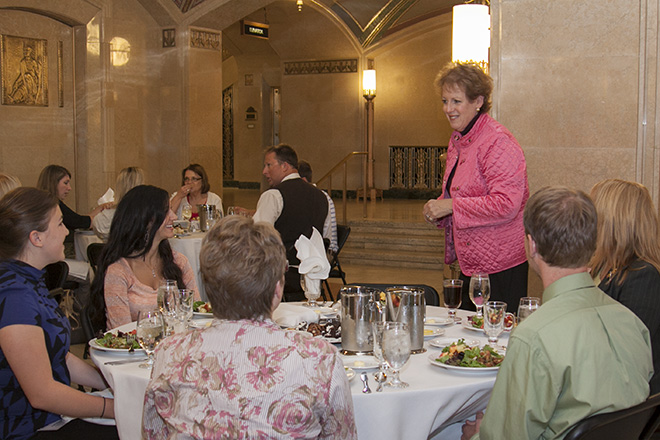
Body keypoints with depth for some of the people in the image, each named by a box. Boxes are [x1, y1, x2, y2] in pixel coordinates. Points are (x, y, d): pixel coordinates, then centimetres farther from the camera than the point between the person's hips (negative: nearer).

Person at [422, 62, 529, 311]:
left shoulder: (498, 143, -17)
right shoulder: (457, 140, 13)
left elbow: (505, 205, -26)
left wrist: (452, 206, -20)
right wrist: (438, 211, 6)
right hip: (470, 263, 9)